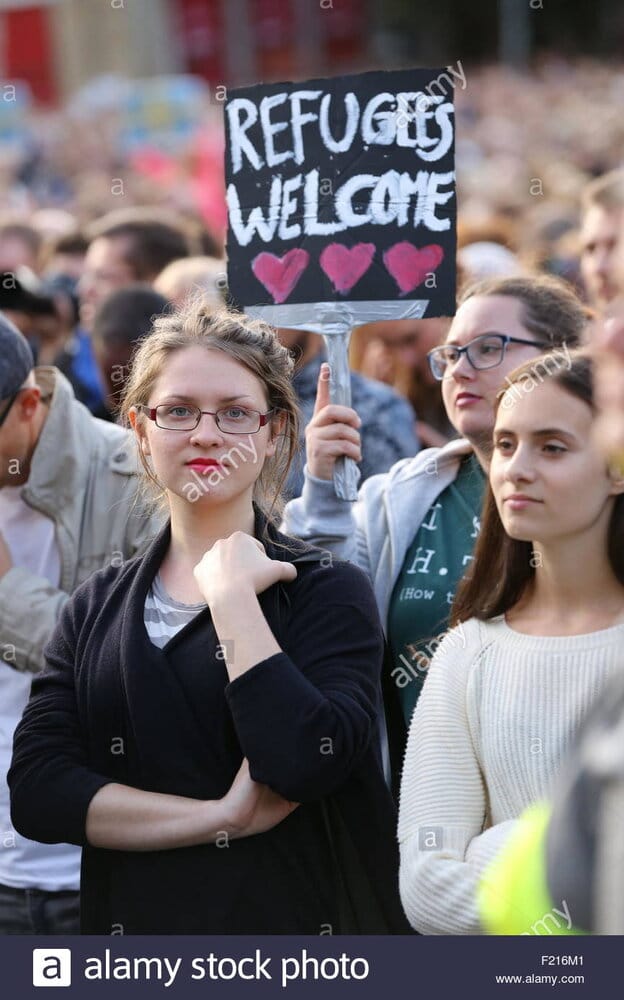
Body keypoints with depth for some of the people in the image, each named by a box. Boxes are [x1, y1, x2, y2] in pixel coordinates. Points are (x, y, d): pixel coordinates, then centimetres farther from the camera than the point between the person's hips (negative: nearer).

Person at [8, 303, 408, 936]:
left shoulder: (326, 591, -7)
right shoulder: (96, 607, 4)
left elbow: (305, 764, -23)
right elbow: (35, 790, -8)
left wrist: (231, 592, -18)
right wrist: (221, 817, -17)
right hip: (129, 921, 3)